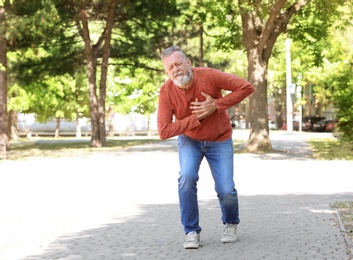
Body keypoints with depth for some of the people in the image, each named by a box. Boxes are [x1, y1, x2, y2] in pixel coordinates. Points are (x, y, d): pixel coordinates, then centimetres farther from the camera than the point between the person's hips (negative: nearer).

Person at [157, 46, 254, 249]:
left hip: (219, 140, -1)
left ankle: (231, 224, 27)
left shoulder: (208, 76, -26)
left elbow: (246, 87, -24)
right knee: (187, 177, -26)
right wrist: (195, 118, -29)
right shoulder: (166, 92, -22)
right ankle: (192, 231, -8)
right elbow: (164, 132, -24)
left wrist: (216, 105, -28)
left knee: (226, 190, -8)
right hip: (189, 140, 1)